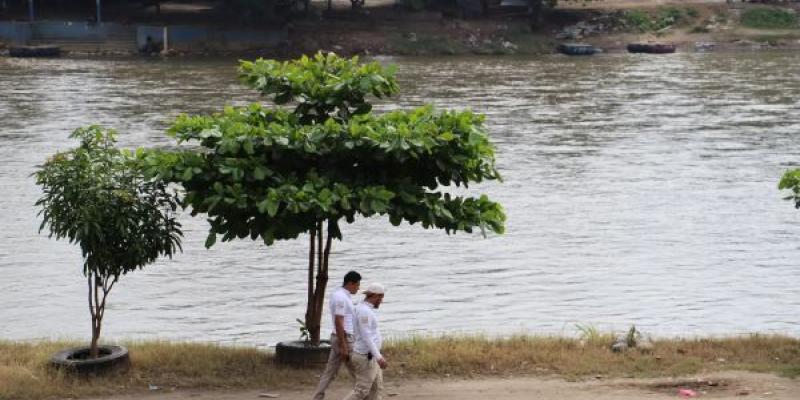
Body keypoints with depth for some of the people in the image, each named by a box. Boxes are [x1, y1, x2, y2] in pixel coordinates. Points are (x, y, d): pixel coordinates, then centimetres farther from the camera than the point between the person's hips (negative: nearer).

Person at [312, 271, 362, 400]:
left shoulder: (337, 295, 14)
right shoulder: (341, 298, -20)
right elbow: (338, 323, -24)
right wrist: (343, 347, -23)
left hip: (339, 339, 10)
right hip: (344, 340, -10)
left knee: (330, 372, 8)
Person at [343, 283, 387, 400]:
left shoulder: (364, 310, 12)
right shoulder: (364, 311, -21)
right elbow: (366, 337, -26)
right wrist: (379, 357, -29)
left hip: (369, 356, 10)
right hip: (365, 358, -10)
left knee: (377, 389, 10)